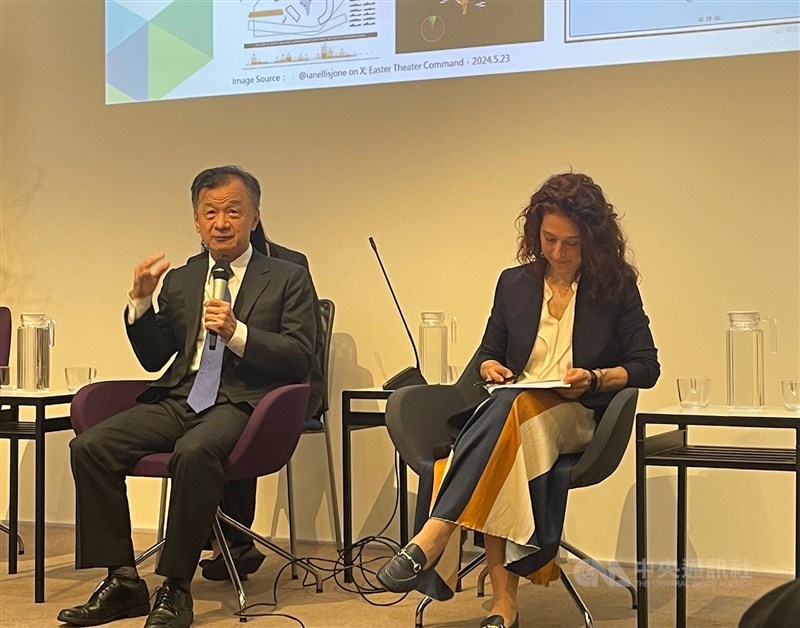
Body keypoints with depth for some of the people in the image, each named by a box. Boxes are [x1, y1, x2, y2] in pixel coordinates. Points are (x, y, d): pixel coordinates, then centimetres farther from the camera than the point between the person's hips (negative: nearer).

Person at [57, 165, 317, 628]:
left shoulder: (288, 279, 8)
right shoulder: (179, 280, 21)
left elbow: (300, 359, -2)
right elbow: (154, 359, 19)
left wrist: (237, 333, -16)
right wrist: (141, 301, 3)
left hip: (239, 403, -5)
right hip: (179, 398, 5)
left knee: (195, 451, -37)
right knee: (90, 446, -18)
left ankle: (176, 589, -23)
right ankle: (122, 581, -10)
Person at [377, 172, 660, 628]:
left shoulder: (616, 287, 7)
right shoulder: (515, 284, 15)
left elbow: (646, 367, 6)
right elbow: (490, 351, 24)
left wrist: (594, 379, -12)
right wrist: (490, 367, -1)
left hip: (577, 419, -3)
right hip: (509, 411, 3)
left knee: (508, 409, -38)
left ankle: (432, 538, -48)